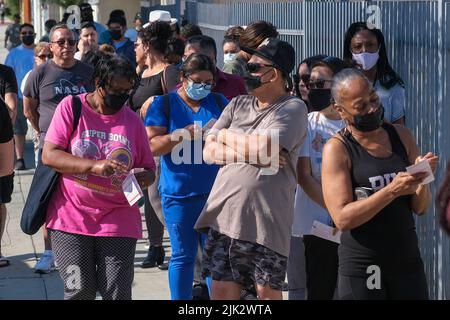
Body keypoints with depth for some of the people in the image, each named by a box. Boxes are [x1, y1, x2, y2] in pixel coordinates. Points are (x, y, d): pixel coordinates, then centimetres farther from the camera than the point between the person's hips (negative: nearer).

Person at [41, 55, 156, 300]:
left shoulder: (133, 121, 9)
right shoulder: (71, 107, 0)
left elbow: (149, 170, 15)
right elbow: (49, 155, -7)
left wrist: (144, 177, -11)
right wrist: (94, 166, -21)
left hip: (118, 222, 2)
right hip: (71, 218, -2)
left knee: (117, 294, -3)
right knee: (80, 291, -9)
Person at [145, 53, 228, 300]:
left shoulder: (220, 102, 10)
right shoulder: (163, 104, 2)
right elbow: (152, 146, -6)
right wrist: (183, 134, -19)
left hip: (214, 190, 2)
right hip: (179, 192, -2)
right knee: (183, 256, 4)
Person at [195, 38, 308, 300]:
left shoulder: (293, 108, -3)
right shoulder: (238, 105, 15)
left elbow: (263, 148, -16)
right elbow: (209, 152, 7)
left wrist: (226, 135, 1)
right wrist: (250, 153, -9)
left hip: (266, 221, -5)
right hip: (224, 216, 5)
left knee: (268, 290, 3)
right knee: (222, 290, 7)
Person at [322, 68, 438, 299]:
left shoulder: (402, 137, 7)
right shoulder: (337, 149, -7)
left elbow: (420, 208, 9)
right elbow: (342, 219, -16)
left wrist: (422, 180, -12)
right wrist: (392, 191, -24)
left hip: (408, 260, 4)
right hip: (362, 268, -4)